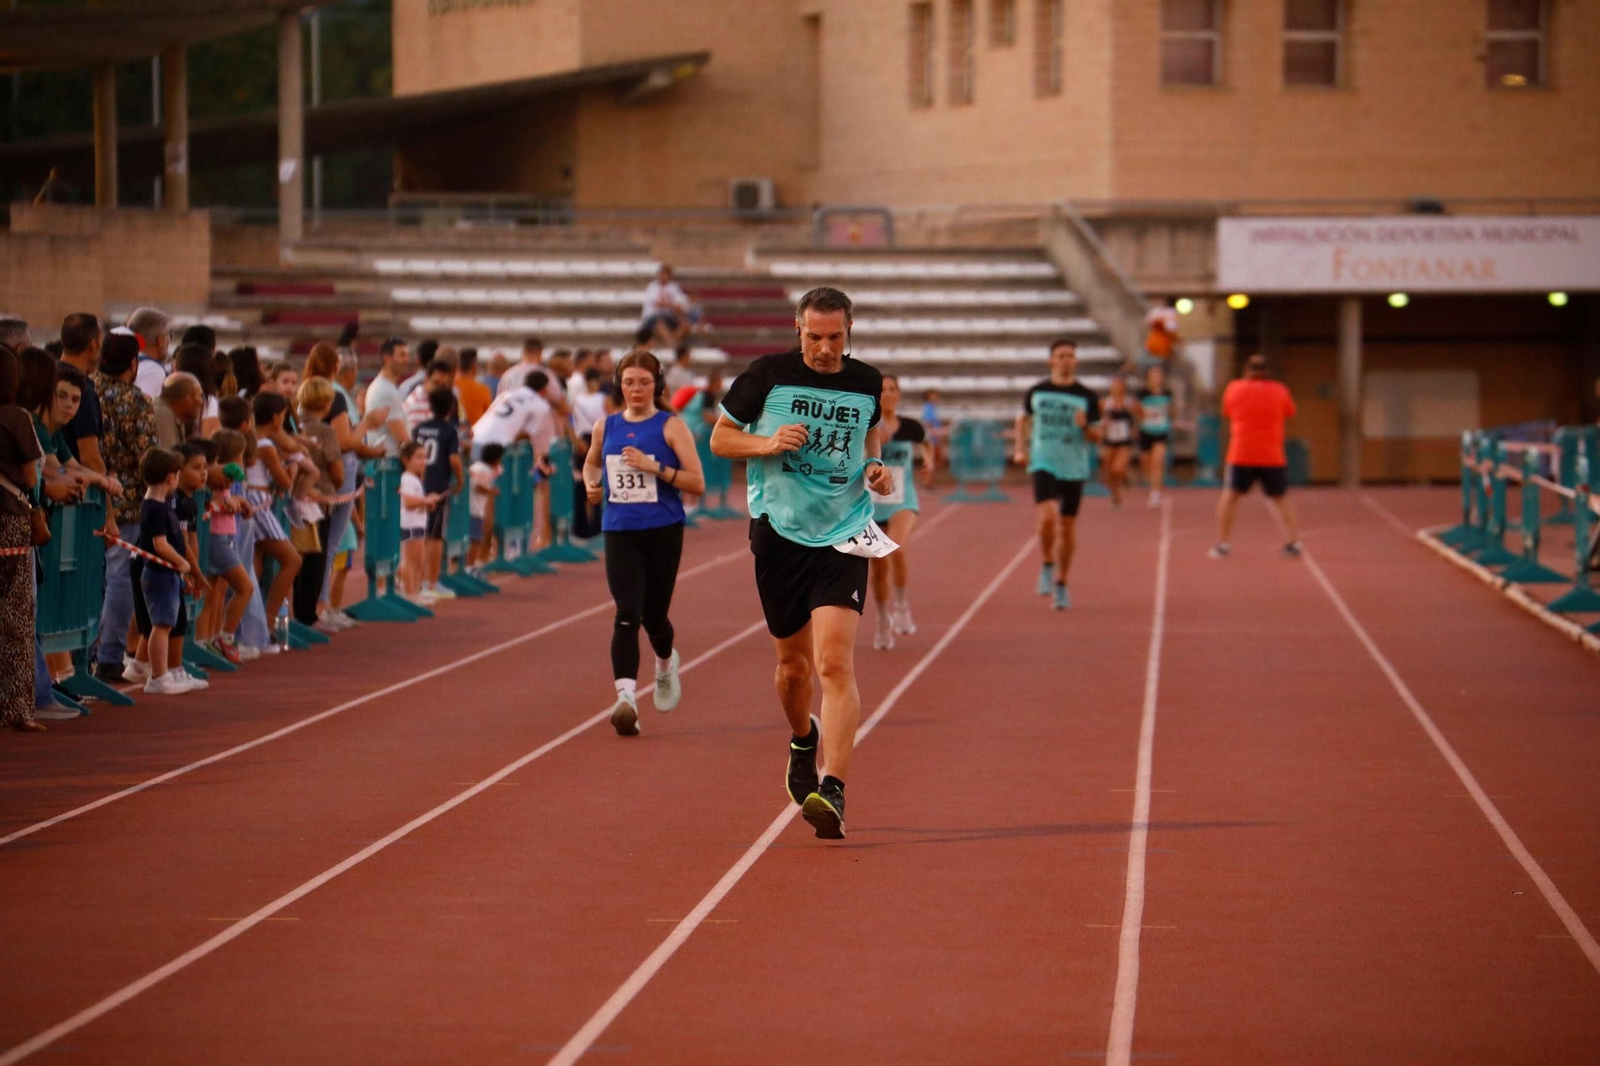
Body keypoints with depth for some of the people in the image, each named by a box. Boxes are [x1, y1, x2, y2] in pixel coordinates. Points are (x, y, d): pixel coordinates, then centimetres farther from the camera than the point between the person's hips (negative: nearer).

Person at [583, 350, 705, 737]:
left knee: (653, 615, 10)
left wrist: (656, 467, -20)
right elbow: (591, 462, 27)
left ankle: (666, 664, 44)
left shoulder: (671, 426, -3)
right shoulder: (606, 428, 7)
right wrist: (591, 484, 5)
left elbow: (697, 482, -8)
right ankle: (625, 697, -23)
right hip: (619, 532, 1)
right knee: (627, 614, -15)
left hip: (663, 532, -1)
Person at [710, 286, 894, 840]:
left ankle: (832, 790, -23)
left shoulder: (867, 383, 3)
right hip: (778, 531, 0)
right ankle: (802, 742, 46)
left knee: (835, 661, -17)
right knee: (793, 664, 13)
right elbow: (720, 438, 4)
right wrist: (768, 444, -15)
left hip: (843, 535, 0)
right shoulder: (768, 374, -4)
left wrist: (875, 468, 1)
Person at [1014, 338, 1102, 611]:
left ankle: (1061, 584, 21)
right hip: (1043, 465, -1)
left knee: (1068, 527, 6)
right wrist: (1021, 449, 9)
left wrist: (1085, 426, -19)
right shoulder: (1037, 392, 3)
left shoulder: (1087, 396, 0)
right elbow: (1023, 418, 21)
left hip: (1074, 469, 1)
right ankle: (1047, 566, 2)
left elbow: (1096, 436, 3)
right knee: (1048, 517, -22)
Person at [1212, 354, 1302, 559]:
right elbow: (1289, 413, 14)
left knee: (1230, 495, 8)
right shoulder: (1279, 390, -1)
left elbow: (1227, 413, 14)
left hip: (1241, 454, -1)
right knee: (1281, 498, 11)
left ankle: (1221, 544, 3)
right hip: (1273, 456, 1)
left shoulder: (1234, 389, -1)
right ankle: (1295, 541, 4)